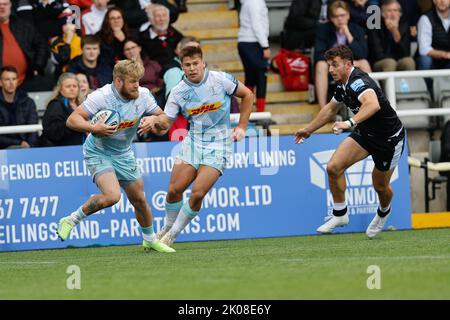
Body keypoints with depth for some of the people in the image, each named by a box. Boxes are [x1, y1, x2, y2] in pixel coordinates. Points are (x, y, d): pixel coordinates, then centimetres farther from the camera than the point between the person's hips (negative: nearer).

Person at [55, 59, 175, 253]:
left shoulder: (143, 95, -8)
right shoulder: (101, 97, -25)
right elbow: (72, 120, -26)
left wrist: (153, 119, -19)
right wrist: (94, 129, -43)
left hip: (124, 155, 6)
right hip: (98, 153, -6)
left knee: (139, 200, 11)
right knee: (112, 196, -27)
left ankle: (150, 240, 36)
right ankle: (71, 220, -8)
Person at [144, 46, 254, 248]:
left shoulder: (220, 80, -9)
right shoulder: (178, 92, -3)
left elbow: (247, 95, 5)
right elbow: (165, 124, -3)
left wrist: (241, 127, 3)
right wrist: (157, 124, -27)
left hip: (218, 145, -3)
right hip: (193, 142, 3)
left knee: (197, 194, -15)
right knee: (174, 190, -7)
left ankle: (172, 235, 2)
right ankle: (168, 227, 20)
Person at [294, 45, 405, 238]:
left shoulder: (358, 81, -31)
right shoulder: (343, 85, -2)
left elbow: (373, 105, -52)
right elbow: (331, 109, 18)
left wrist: (350, 123, -63)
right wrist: (309, 129, 26)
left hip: (389, 137, -8)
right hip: (365, 133, 8)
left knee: (380, 186, 8)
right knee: (334, 167, -12)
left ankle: (383, 213, 43)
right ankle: (340, 214, 4)